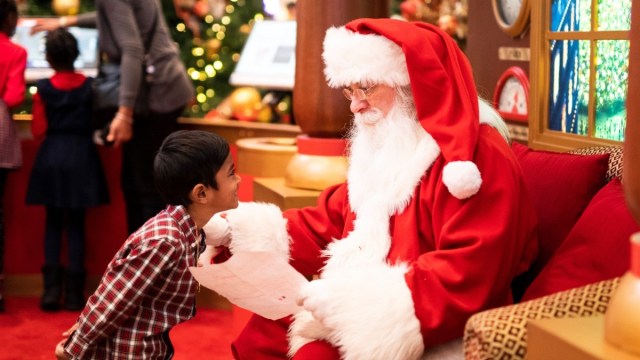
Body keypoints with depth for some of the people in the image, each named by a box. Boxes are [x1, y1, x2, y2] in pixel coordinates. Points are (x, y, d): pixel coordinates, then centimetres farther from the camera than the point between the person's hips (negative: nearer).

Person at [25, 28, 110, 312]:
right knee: (76, 225, 6)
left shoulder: (43, 89, -6)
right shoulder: (90, 86, -5)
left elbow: (38, 131, -5)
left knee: (53, 223, 11)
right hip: (81, 157, 0)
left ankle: (51, 290, 6)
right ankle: (74, 293, 6)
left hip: (51, 158, 0)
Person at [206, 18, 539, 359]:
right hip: (368, 314, 9)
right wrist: (249, 229, 2)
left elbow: (466, 276, -25)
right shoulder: (382, 148, 15)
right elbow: (331, 223, 16)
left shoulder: (477, 157, -16)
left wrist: (362, 298, -29)